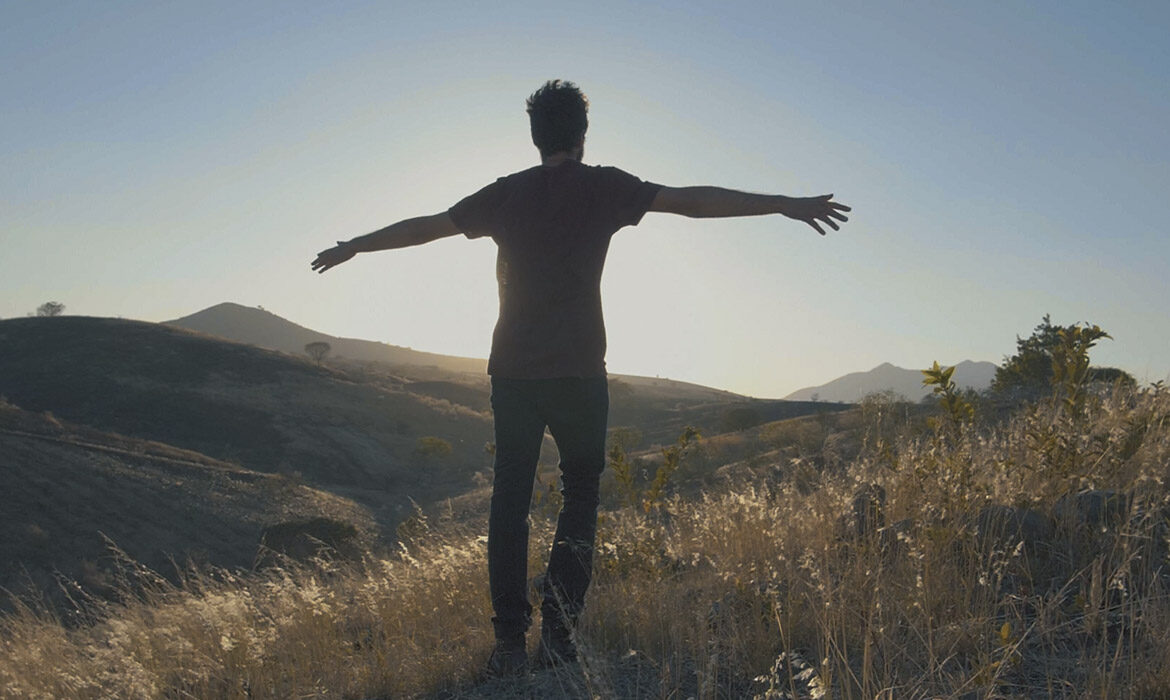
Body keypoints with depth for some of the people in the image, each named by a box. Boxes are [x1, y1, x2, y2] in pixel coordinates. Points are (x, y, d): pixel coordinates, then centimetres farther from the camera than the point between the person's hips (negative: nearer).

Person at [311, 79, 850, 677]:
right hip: (578, 370, -3)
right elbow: (693, 200, -4)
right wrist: (785, 204, 0)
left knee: (510, 497, 7)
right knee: (580, 493, 9)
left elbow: (423, 227, 17)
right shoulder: (604, 187, 0)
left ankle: (509, 641, 4)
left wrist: (353, 246, 32)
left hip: (512, 368, 3)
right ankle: (557, 633, 0)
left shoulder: (506, 193, 10)